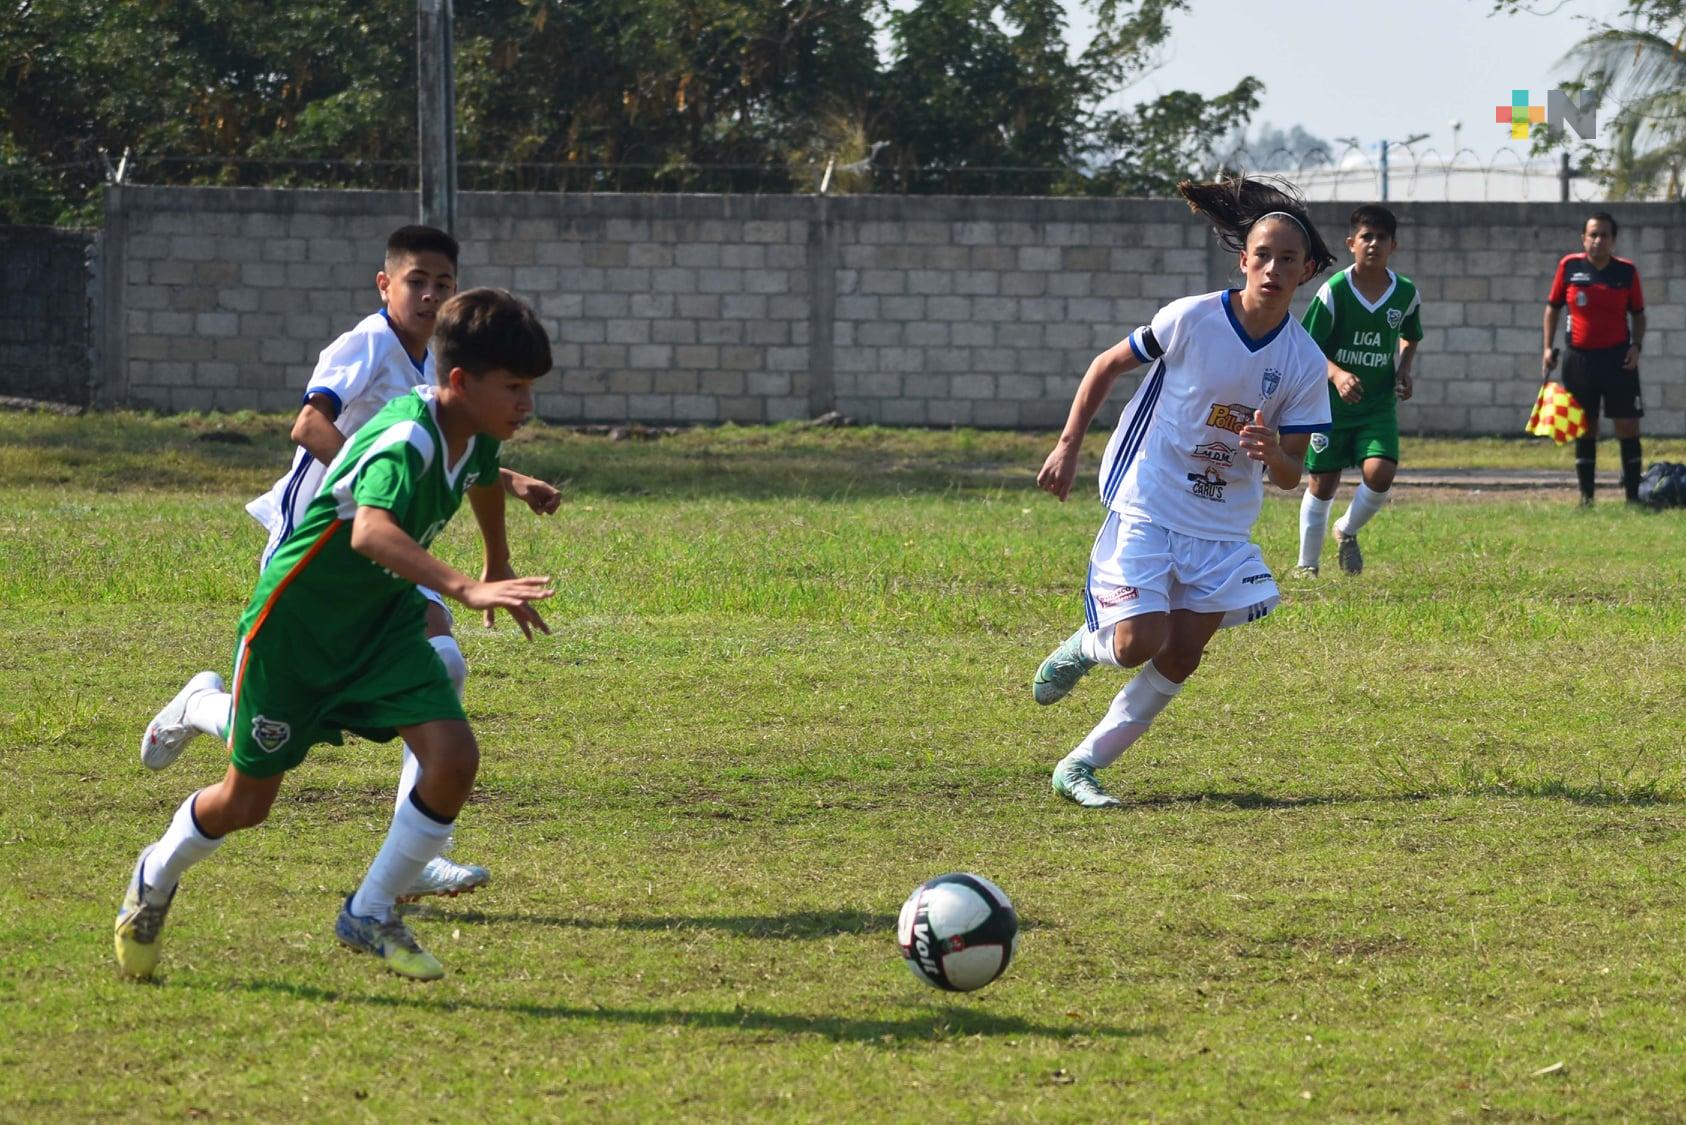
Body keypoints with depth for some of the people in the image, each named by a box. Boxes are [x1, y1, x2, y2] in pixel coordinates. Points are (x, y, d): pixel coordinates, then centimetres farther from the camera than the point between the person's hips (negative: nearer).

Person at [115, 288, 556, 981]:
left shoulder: (474, 437, -5)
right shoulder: (407, 440, -32)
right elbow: (371, 530, -52)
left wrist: (499, 569, 38)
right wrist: (465, 589, -63)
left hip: (384, 623, 7)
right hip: (297, 621, -7)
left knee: (454, 756, -16)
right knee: (247, 800, 8)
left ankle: (369, 915, 1)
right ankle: (156, 880, 40)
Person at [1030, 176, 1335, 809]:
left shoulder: (1305, 363, -5)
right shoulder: (1191, 319, -13)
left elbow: (1291, 476, 0)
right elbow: (1108, 365, 2)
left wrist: (1272, 453, -24)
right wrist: (1068, 447, -2)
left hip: (1223, 527, 4)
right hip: (1146, 505, -4)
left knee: (1182, 656, -3)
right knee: (1139, 644, -17)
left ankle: (1082, 767, 9)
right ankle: (1083, 648, 20)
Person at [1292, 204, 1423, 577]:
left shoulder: (1405, 294, -2)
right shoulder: (1334, 291, -13)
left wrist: (1404, 370, 0)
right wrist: (1337, 374, -26)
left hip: (1379, 404, 2)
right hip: (1331, 403, -2)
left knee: (1380, 472, -18)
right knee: (1323, 483, 4)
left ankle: (1347, 532, 13)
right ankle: (1307, 563, 23)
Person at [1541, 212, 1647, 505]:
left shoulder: (1626, 271, 0)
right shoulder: (1569, 266, 0)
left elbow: (1638, 313, 9)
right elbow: (1553, 306, 10)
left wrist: (1636, 345, -6)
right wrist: (1548, 347, 3)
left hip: (1618, 358, -1)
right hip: (1579, 357, 1)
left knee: (1628, 427, -4)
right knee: (1584, 429, 6)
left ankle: (1633, 495, 2)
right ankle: (1586, 495, 14)